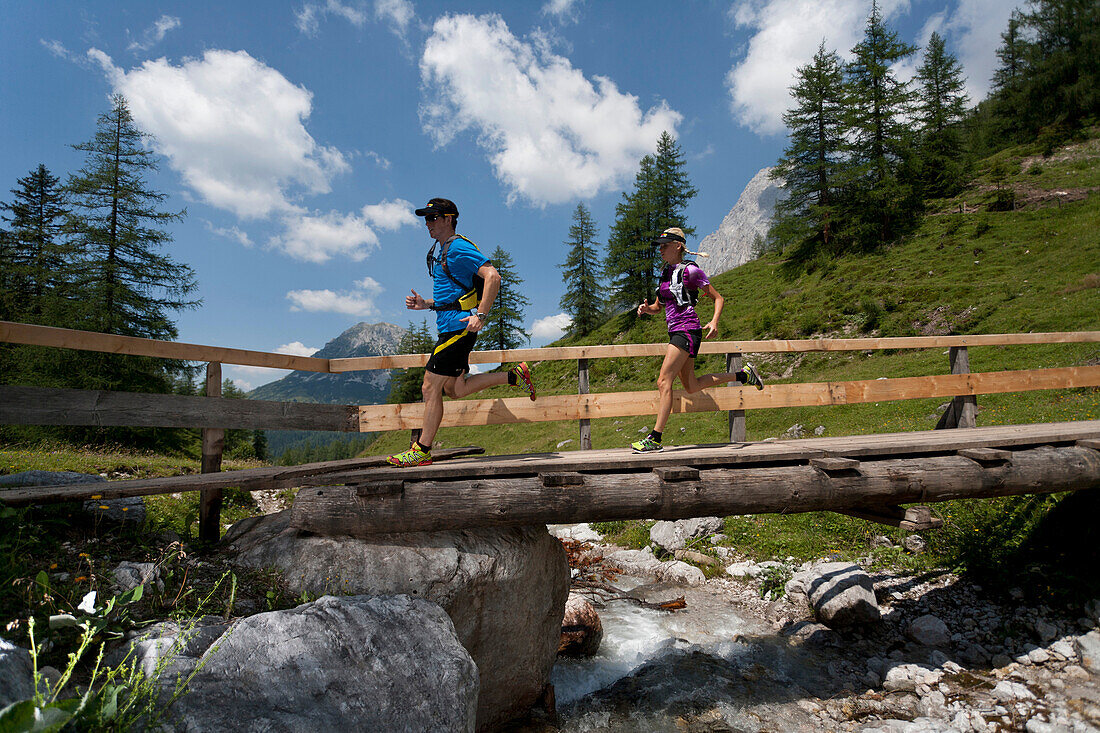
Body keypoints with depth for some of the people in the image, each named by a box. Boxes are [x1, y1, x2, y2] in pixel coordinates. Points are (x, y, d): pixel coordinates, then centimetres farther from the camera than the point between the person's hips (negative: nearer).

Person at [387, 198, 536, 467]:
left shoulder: (458, 248, -10)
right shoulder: (443, 252, 21)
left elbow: (493, 276, -21)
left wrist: (480, 315, -27)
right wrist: (424, 304, 14)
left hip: (457, 327, -10)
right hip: (450, 327, 10)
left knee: (430, 388, -6)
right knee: (453, 389, 13)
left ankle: (421, 451, 4)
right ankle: (515, 376, 17)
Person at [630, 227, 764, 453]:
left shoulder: (690, 270, -7)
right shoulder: (666, 272, 16)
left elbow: (718, 298, -3)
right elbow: (658, 307, 22)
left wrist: (714, 321, -20)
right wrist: (646, 308, -1)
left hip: (687, 330, -9)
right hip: (675, 332, 9)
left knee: (664, 382, -15)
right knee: (691, 387, 15)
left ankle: (655, 438, -14)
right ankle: (744, 375, 28)